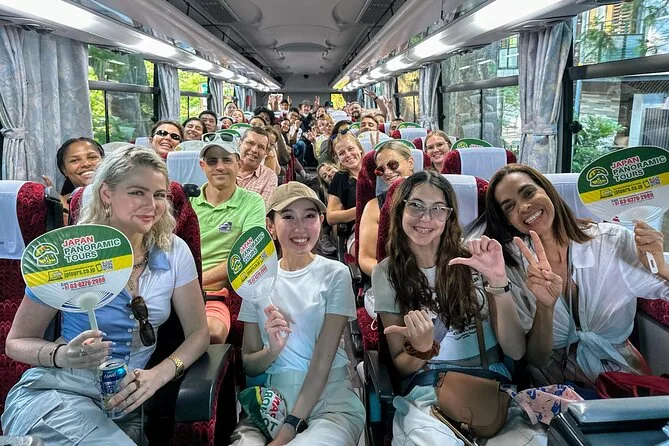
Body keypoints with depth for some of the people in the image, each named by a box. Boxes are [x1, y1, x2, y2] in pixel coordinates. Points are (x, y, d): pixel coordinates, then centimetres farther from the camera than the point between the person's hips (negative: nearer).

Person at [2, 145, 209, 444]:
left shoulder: (174, 251, -2)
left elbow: (198, 332, 0)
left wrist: (158, 374, -18)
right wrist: (62, 356, -22)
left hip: (126, 404, 4)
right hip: (56, 392, -3)